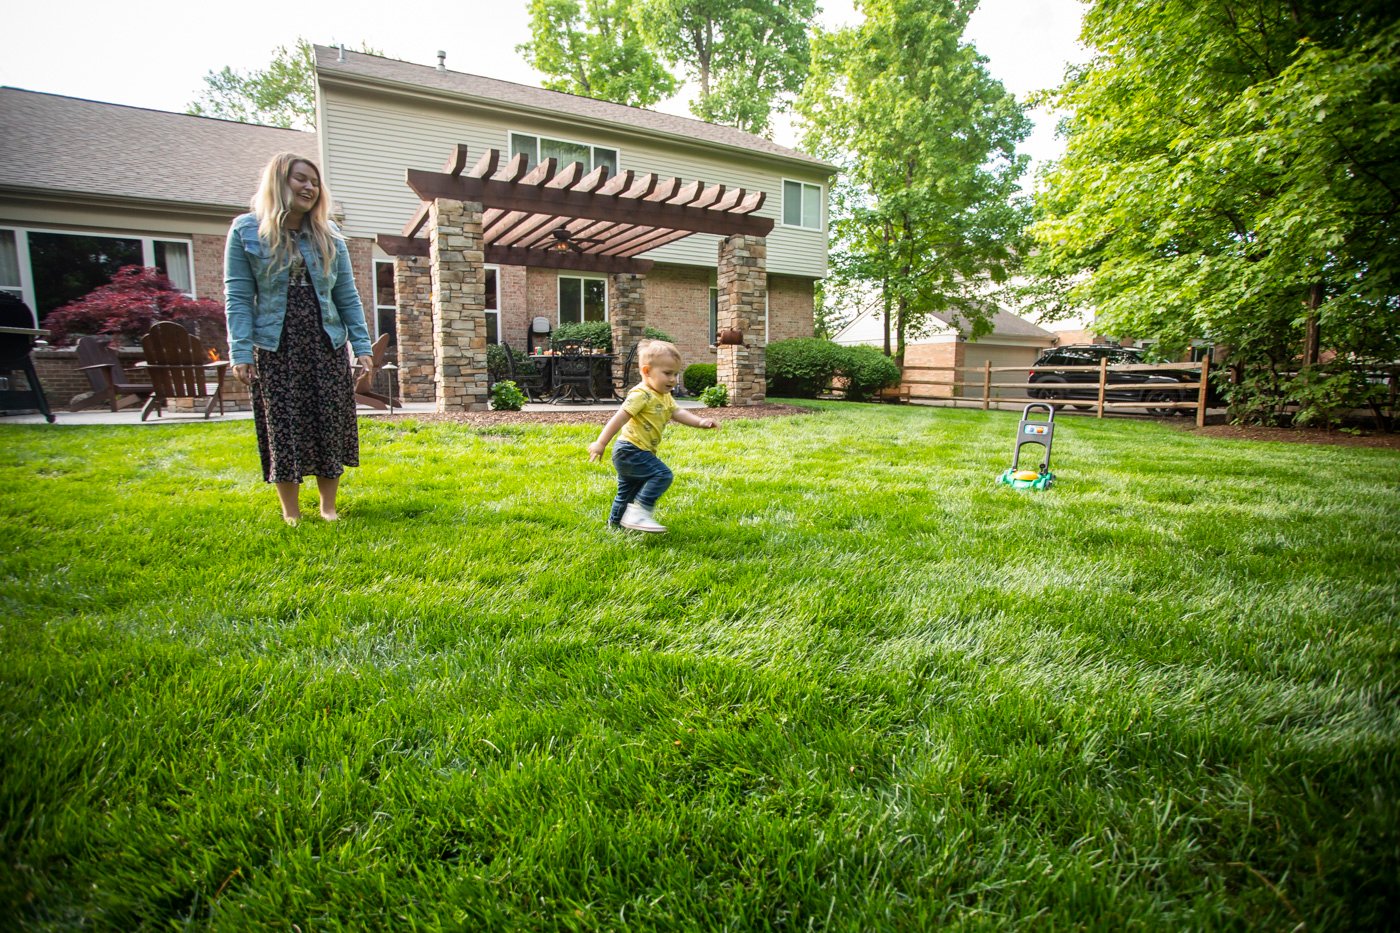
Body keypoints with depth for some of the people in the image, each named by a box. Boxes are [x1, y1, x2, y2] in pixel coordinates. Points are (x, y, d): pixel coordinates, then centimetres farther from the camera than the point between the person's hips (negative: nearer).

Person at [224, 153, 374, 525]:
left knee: (330, 424, 4)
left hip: (326, 345, 2)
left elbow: (347, 296, 6)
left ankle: (328, 506, 17)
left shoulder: (328, 234, 8)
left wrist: (361, 346, -1)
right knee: (283, 428, 2)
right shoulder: (246, 231, 1)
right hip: (276, 348, -2)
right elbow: (238, 297, -3)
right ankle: (290, 513, 14)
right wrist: (241, 351, -11)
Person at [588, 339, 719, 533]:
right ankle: (639, 512, -19)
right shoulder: (641, 394, -20)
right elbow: (619, 418, -24)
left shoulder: (665, 396, 11)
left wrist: (700, 422, -5)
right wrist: (601, 443, -26)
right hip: (630, 450, -10)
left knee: (628, 490, 22)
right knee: (662, 475, -20)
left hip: (632, 453, 10)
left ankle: (616, 522, 39)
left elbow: (678, 413, 11)